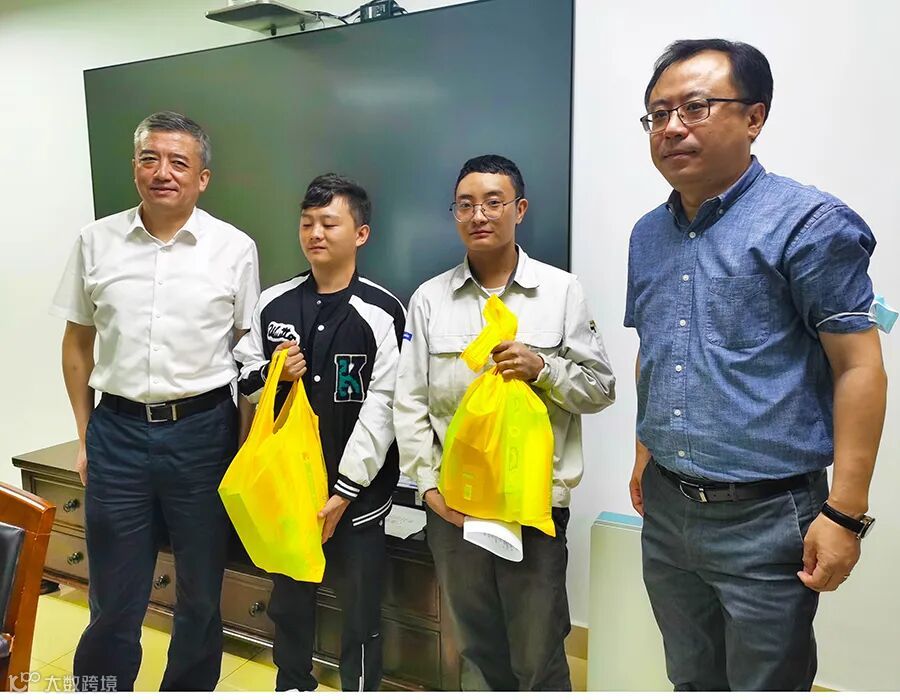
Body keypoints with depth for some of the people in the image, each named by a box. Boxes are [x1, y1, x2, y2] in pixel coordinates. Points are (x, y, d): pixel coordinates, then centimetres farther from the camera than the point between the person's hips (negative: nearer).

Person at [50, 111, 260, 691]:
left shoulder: (234, 247, -2)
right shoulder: (97, 241, 3)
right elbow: (77, 343, 10)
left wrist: (248, 444, -2)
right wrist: (84, 436, 8)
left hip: (203, 431, -1)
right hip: (117, 431, 1)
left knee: (201, 593, 15)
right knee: (114, 598, 12)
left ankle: (189, 689, 37)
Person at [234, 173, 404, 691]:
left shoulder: (382, 312, -11)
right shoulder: (273, 304, 2)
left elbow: (382, 407, -14)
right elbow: (244, 382, 11)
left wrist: (343, 493, -14)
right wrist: (273, 374, -13)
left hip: (357, 492, -4)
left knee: (360, 606, 9)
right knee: (288, 596, 21)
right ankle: (292, 685, 44)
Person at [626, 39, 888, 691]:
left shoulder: (810, 223, -12)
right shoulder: (648, 236, 7)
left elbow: (859, 368, -13)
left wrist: (845, 513, -16)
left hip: (766, 516, -6)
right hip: (666, 510, 6)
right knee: (691, 683, 22)